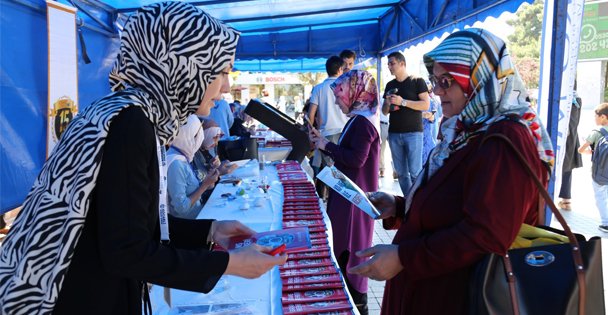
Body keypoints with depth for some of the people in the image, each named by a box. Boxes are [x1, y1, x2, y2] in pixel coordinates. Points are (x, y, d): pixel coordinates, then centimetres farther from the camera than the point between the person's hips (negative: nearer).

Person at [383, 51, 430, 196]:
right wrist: (387, 103, -5)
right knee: (401, 172, 6)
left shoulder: (417, 81, 0)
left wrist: (402, 102, -16)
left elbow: (426, 105, -8)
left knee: (415, 172, -7)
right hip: (394, 133, 5)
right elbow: (384, 111, 18)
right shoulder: (390, 85, 15)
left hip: (413, 132, -5)